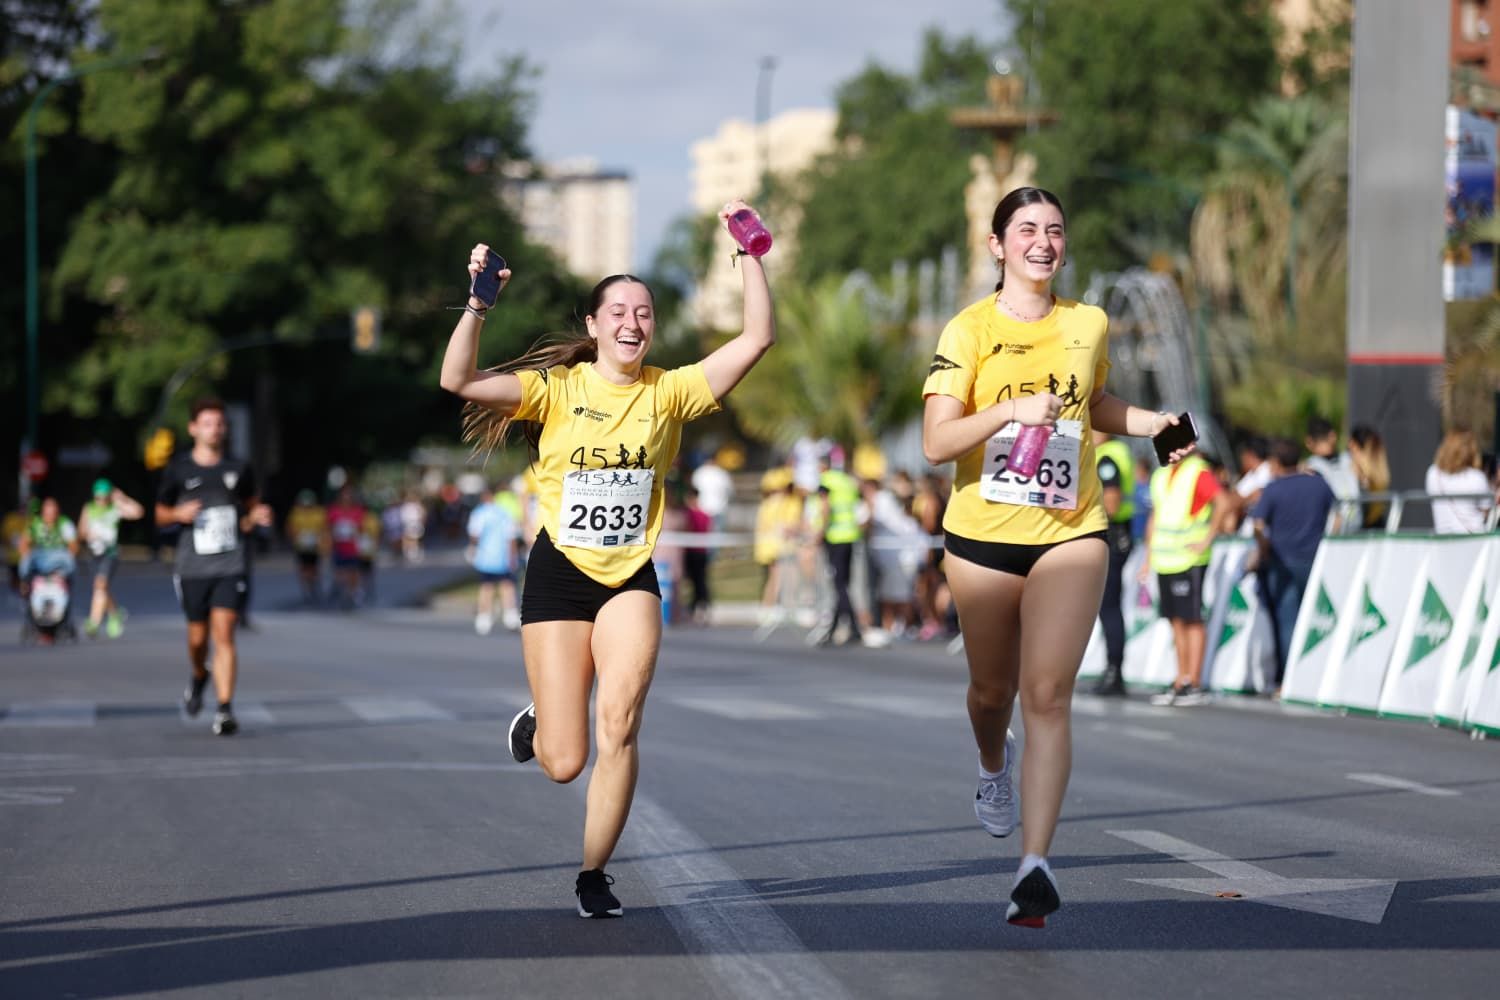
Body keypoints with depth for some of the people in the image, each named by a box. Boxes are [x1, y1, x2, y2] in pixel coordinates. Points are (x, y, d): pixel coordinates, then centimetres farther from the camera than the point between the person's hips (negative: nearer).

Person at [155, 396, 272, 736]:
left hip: (231, 565, -1)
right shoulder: (178, 470, 2)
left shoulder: (239, 468, 5)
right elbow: (161, 513, 12)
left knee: (223, 634, -12)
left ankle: (225, 709, -13)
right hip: (193, 567, 1)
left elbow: (251, 505, 19)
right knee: (198, 636, 8)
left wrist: (256, 517, -4)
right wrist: (179, 514, -10)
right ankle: (199, 676, 43)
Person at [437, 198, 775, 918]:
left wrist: (751, 257, -12)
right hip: (560, 575, -1)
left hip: (631, 580, 1)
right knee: (563, 763, -1)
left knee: (618, 723, -20)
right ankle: (536, 722, 38)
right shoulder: (557, 388, -5)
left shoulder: (669, 392, 1)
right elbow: (458, 380, -18)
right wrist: (478, 303, -27)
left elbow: (757, 339, -7)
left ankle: (594, 875, -3)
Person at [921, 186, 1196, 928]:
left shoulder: (1089, 325, 5)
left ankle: (1035, 865, -17)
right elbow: (935, 443, -14)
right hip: (982, 534, 0)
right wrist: (1011, 408, -27)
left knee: (1047, 694, -13)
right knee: (993, 687, 16)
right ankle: (994, 766, 53)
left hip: (1069, 533, 1)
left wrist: (1153, 423, 9)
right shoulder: (969, 330, -6)